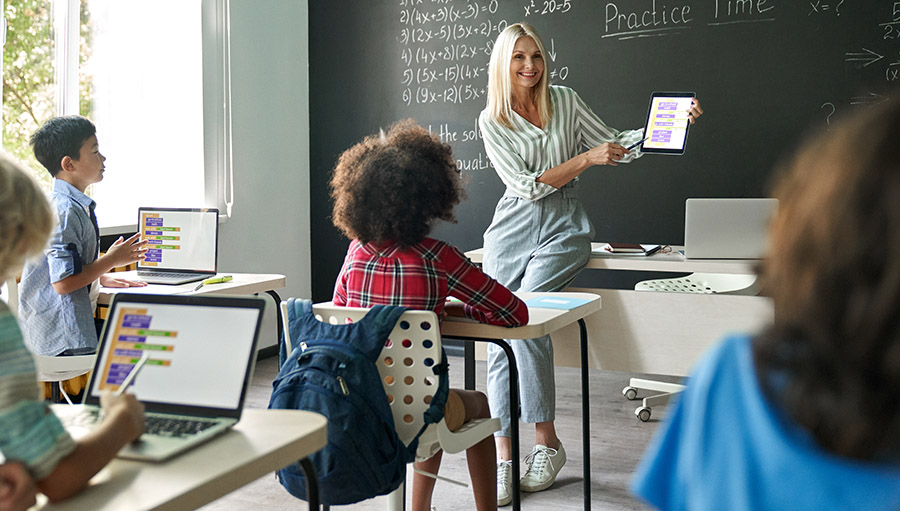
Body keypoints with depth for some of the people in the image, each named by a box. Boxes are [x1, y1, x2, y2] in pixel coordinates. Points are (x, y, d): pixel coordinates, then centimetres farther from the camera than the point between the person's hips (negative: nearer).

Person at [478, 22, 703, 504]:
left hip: (562, 227, -1)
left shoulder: (566, 100, 6)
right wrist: (584, 159, -12)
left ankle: (546, 441, -11)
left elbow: (614, 146, 14)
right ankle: (503, 456, -6)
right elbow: (525, 186, -6)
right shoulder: (491, 120, 1)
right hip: (513, 225, 1)